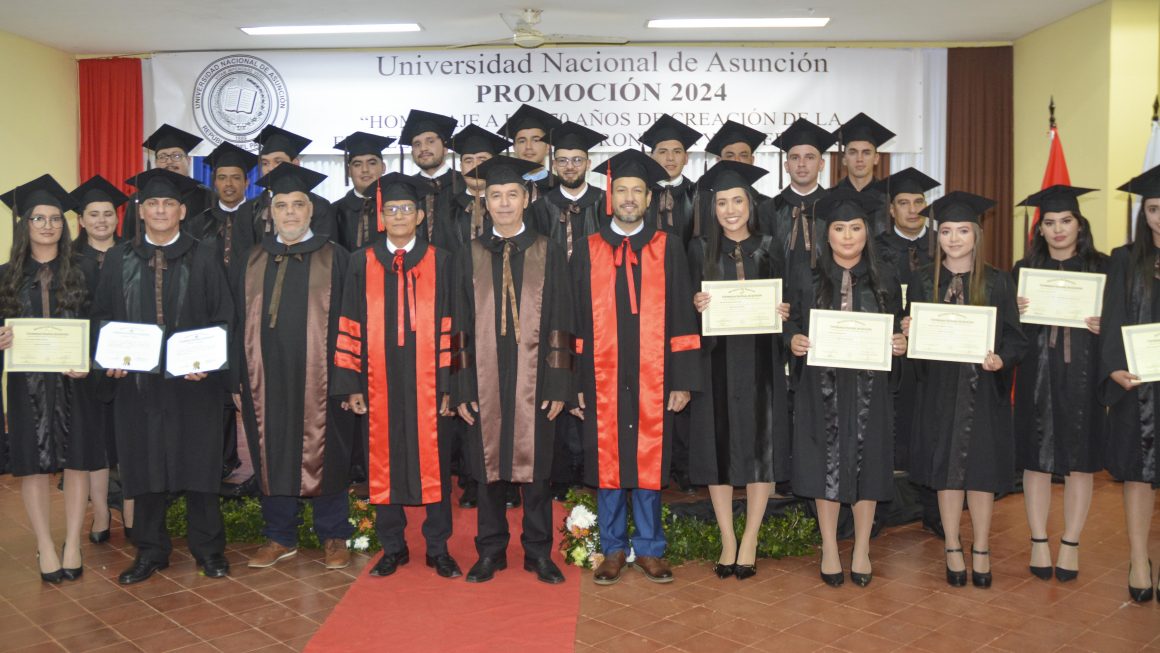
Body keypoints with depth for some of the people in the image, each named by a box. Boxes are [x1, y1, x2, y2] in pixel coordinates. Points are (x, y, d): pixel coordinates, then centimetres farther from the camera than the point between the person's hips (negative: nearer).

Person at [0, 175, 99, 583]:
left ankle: (72, 545, 13)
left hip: (75, 380, -1)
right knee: (34, 465, 4)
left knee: (77, 461, 2)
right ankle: (45, 547, 13)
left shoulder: (84, 271, 2)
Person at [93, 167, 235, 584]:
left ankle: (208, 549, 18)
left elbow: (223, 319, 0)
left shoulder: (203, 259, 2)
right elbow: (102, 317, 8)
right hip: (136, 379, 2)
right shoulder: (118, 259, 8)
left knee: (199, 464, 4)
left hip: (193, 381, -2)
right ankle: (150, 551, 23)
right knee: (143, 466, 8)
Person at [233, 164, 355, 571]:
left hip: (319, 380, -3)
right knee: (272, 456, 9)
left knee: (325, 455, 4)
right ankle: (279, 537, 24)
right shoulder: (253, 262, 10)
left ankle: (333, 537, 19)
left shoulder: (333, 259, 1)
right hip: (266, 380, 3)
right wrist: (237, 380, 4)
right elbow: (239, 322, 10)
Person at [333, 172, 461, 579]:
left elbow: (447, 327, 2)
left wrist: (448, 385, -4)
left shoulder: (438, 262, 5)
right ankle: (392, 548, 22)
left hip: (426, 383, -1)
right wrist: (351, 385, -1)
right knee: (384, 465, 7)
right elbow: (351, 326, 5)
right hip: (379, 385, 1)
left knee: (434, 464, 3)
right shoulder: (363, 263, 7)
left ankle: (438, 549, 17)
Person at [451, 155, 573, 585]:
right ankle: (491, 551, 23)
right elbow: (460, 325, 4)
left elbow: (560, 324, 0)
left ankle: (538, 552, 20)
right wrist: (461, 387, -2)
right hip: (485, 379, 1)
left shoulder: (549, 254, 3)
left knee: (534, 464, 6)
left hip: (532, 379, -1)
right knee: (489, 465, 8)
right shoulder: (470, 257, 6)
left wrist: (558, 384, -5)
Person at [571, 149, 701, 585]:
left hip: (653, 380, 0)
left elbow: (682, 317, 3)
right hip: (603, 380, 0)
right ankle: (614, 549, 22)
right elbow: (576, 320, 5)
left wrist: (683, 381, -4)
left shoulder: (668, 249, 6)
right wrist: (574, 383, -2)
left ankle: (649, 549, 22)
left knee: (650, 464, 6)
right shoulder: (587, 251, 6)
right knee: (607, 464, 6)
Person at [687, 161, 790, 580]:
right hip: (716, 361, 0)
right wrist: (697, 306, -17)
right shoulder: (701, 249, 4)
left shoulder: (768, 249, 7)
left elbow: (784, 304, 10)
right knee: (719, 448, 3)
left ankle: (749, 541, 15)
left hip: (760, 362, 1)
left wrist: (783, 312, -11)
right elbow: (690, 308, 5)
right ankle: (727, 540, 16)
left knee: (761, 447, 2)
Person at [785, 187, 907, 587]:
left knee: (867, 463, 6)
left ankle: (862, 551, 21)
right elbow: (791, 324, 6)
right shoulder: (808, 280, 2)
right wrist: (793, 340, -15)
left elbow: (898, 330, 10)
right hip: (822, 386, -1)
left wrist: (900, 343, -11)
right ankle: (829, 550, 17)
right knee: (826, 464, 3)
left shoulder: (884, 280, 6)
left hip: (869, 387, 1)